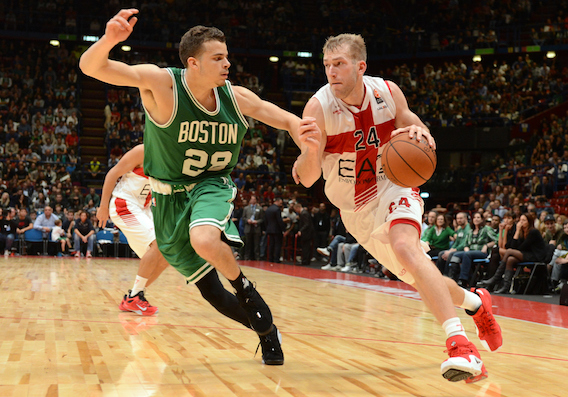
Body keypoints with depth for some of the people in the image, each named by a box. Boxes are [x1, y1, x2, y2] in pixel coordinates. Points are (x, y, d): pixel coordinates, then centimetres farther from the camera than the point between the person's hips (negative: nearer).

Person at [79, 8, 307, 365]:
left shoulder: (237, 97, -12)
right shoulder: (161, 83, -22)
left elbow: (288, 120, 0)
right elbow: (91, 67, -31)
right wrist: (109, 39, -54)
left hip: (212, 185, 0)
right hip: (171, 196, 0)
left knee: (204, 239, -36)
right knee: (211, 292, 5)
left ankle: (245, 288, -7)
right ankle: (266, 330, 30)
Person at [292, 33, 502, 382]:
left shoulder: (388, 92, -12)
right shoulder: (319, 107, -19)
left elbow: (424, 141, 1)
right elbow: (306, 179, -22)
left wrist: (419, 135, -24)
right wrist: (311, 150, -45)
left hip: (392, 185, -1)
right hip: (357, 210, 2)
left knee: (404, 246, -32)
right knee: (418, 277, 8)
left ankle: (459, 342, -36)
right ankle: (475, 302, 38)